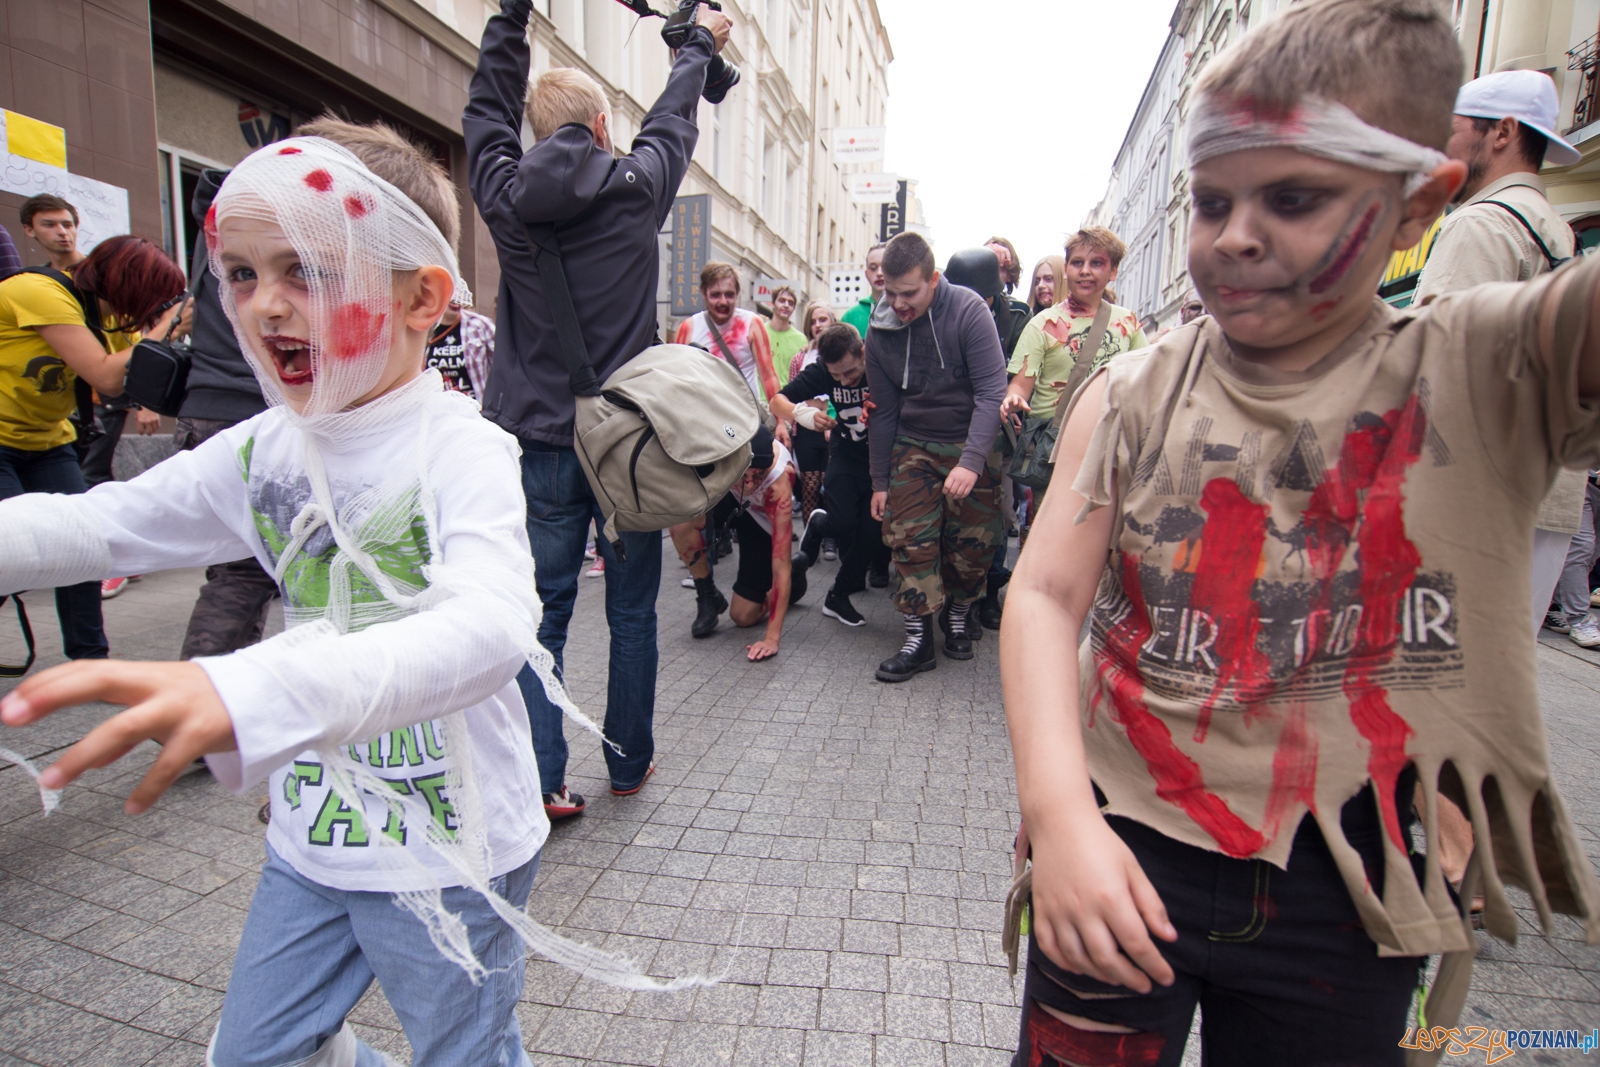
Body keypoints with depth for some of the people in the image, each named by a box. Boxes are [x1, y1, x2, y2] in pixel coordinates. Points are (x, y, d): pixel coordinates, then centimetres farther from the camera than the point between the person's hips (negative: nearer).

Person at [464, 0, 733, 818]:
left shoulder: (506, 196, 0)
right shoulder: (636, 189, -4)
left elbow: (486, 110, 20)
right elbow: (673, 121, 15)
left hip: (540, 443, 2)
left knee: (541, 614, 8)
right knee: (631, 614, 11)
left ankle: (542, 780, 10)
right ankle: (629, 765, 25)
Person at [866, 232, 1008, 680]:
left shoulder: (968, 311, -15)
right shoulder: (880, 330, -3)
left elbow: (991, 391, -19)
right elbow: (883, 412, 5)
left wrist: (972, 461, -30)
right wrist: (880, 482, 6)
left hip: (972, 444, -2)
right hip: (912, 446, 3)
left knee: (973, 541, 1)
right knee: (910, 540, -8)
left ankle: (961, 615, 26)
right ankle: (918, 638, 0)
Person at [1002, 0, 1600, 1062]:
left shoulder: (1488, 369, -5)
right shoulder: (1134, 395, -3)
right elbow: (1046, 595, -12)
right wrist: (1059, 810, -22)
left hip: (1349, 892, 1)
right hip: (1119, 857, 0)